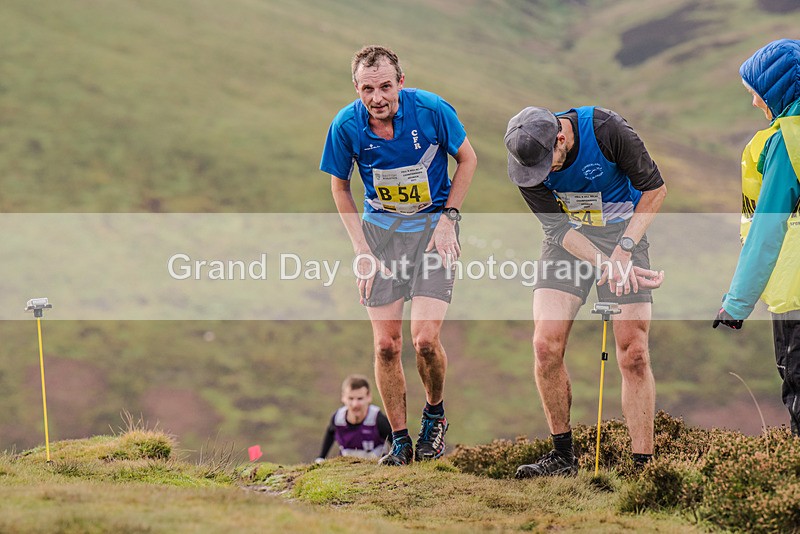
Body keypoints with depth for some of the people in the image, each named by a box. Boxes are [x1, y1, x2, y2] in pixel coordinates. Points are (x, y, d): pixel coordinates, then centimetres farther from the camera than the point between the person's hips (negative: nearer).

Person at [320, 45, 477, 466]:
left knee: (425, 339, -14)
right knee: (386, 344, -4)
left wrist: (448, 219, -6)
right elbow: (340, 186, 3)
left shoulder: (432, 110, -18)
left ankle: (434, 416, 14)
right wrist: (361, 249, -2)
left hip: (432, 224, -2)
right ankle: (400, 442, 11)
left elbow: (467, 159, -1)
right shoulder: (346, 126, -14)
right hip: (380, 228, 2)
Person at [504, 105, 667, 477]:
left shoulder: (606, 129, -25)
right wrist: (608, 266, -25)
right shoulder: (525, 159, -17)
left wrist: (624, 250, -18)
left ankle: (643, 464, -5)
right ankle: (563, 455, 3)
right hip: (568, 239, 2)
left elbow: (655, 188, -12)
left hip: (622, 231, -2)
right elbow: (559, 227, -13)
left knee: (633, 353, -10)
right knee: (546, 345, -12)